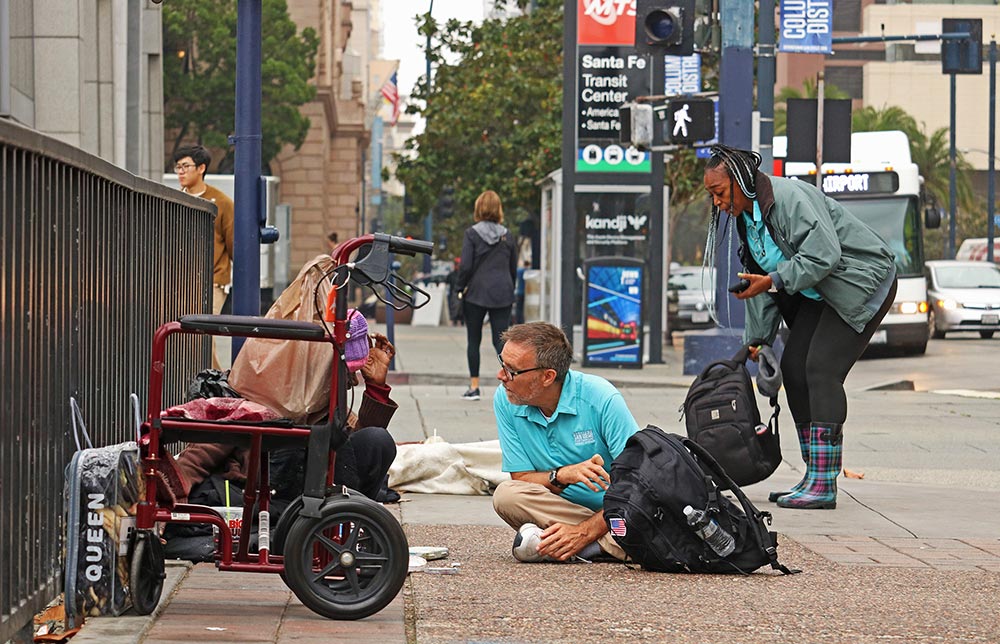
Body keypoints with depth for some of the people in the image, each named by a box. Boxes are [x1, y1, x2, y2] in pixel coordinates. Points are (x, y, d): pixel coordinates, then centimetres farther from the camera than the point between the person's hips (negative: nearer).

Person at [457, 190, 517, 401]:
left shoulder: (471, 234, -6)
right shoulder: (507, 236, 5)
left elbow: (465, 266, -11)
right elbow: (513, 268, 9)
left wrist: (461, 287, 3)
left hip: (476, 293, -3)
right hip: (502, 294, 3)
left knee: (474, 340, 8)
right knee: (501, 339, 2)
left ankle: (474, 387, 10)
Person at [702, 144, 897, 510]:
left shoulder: (790, 198, -23)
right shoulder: (746, 217, 8)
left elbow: (824, 254, -30)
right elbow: (759, 279, 15)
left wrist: (774, 281, -26)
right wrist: (757, 339, 12)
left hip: (863, 284, -10)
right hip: (817, 294, 10)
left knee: (822, 370, -19)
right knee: (793, 367, 2)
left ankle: (824, 485, -21)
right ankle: (813, 478, 7)